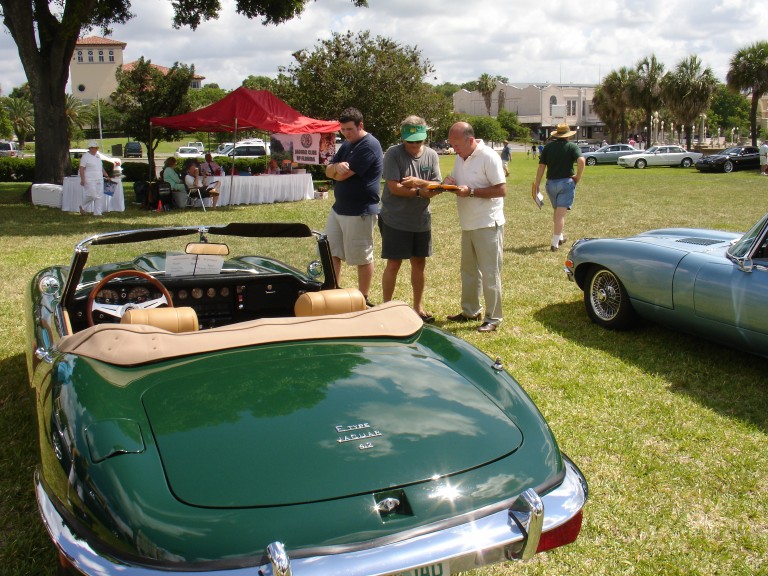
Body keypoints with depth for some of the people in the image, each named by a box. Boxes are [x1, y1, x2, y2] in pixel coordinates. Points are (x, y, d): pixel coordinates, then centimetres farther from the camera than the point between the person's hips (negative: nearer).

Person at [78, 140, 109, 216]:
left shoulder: (98, 156, 16)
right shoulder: (85, 156, -7)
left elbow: (101, 167, 25)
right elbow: (81, 169, -12)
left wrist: (106, 175, 19)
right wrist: (82, 179, -20)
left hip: (99, 180, 8)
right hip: (90, 180, -8)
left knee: (99, 196, 2)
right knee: (92, 195, -13)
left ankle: (97, 212, 6)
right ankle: (83, 207, 11)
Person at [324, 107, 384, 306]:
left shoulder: (369, 146, -16)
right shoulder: (347, 144, 14)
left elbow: (343, 175, -20)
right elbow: (328, 170, 7)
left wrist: (335, 170, 1)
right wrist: (337, 167, -15)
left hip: (360, 212, -9)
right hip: (338, 208, 9)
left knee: (363, 257, 3)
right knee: (331, 253, 13)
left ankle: (363, 299, 15)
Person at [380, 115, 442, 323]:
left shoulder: (431, 155, 3)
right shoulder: (393, 154, -10)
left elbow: (437, 187, -3)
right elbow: (394, 187, -18)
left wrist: (419, 182, -20)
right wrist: (420, 192, -16)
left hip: (421, 220, 5)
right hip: (395, 220, -5)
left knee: (419, 263, 13)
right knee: (393, 264, -1)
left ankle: (418, 306, 26)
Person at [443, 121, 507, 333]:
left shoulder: (488, 157, -16)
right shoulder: (460, 158, 9)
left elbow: (501, 190, -20)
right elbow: (454, 180, 18)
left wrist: (470, 191, -23)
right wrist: (450, 182, -6)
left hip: (487, 225, -8)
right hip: (468, 225, 9)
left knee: (489, 274, -1)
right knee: (468, 270, 17)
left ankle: (493, 319, 8)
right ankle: (470, 311, 31)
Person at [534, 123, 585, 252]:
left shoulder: (548, 146, 6)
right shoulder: (572, 147, -2)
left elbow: (541, 167, 2)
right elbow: (581, 161, -20)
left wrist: (536, 185, 6)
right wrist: (578, 177, -7)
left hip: (551, 183, 4)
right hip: (566, 183, -3)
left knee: (557, 211, 22)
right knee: (561, 213, -4)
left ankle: (559, 237, 35)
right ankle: (555, 243, -9)